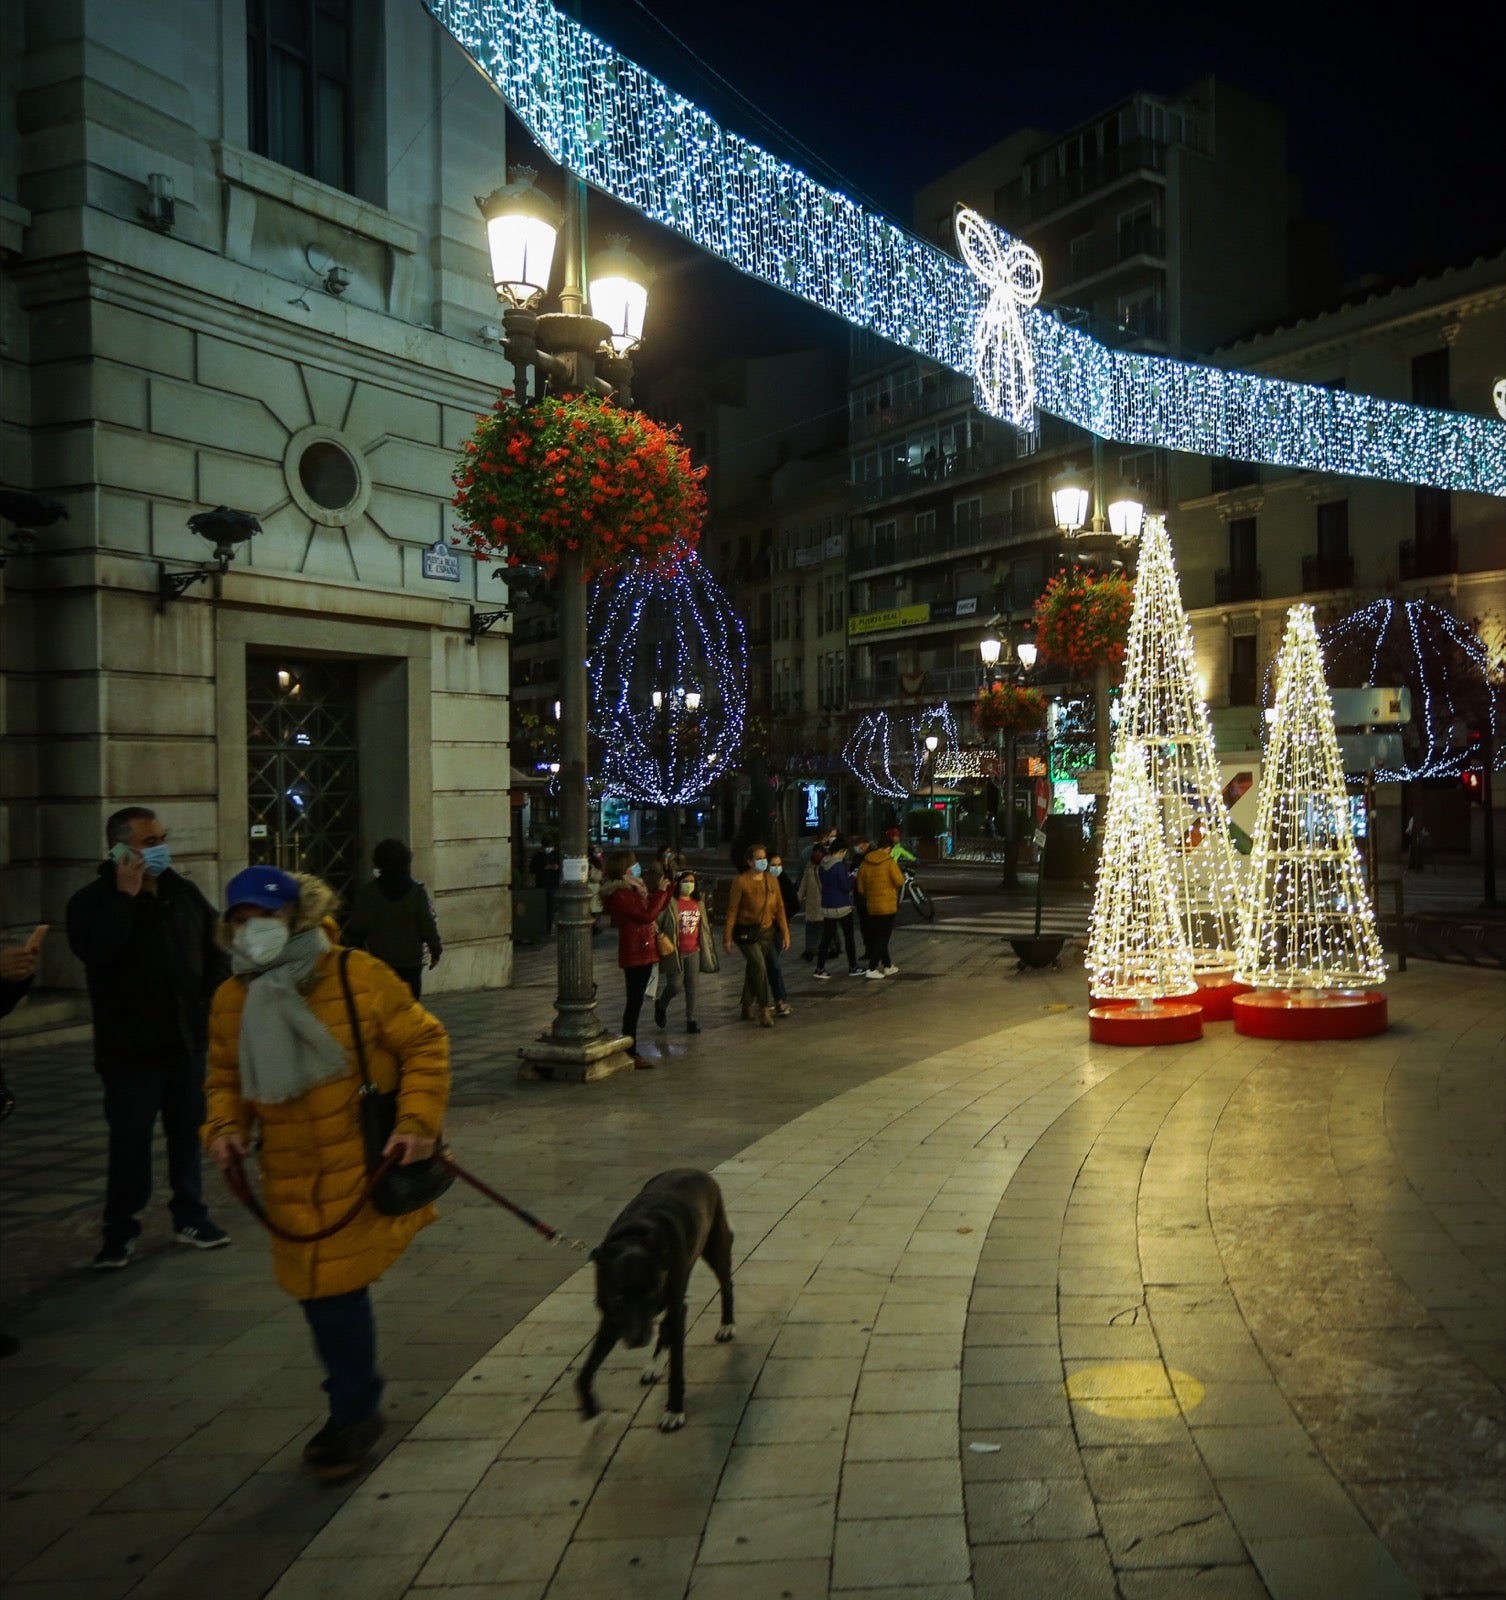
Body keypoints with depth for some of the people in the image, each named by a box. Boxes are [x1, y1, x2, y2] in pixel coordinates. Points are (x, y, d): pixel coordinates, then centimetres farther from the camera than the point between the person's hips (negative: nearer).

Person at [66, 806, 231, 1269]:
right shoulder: (93, 900, -8)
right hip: (130, 1044, -4)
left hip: (186, 1038, 4)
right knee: (130, 1139, 2)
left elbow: (215, 948, 14)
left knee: (188, 1131, 13)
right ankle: (120, 1230, 15)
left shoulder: (183, 893, 6)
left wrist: (212, 998, 2)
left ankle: (189, 1216, 26)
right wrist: (125, 894, -25)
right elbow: (95, 950, -29)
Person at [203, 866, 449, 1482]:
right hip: (290, 1178, 5)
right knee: (319, 1291, 13)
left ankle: (354, 1414, 20)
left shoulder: (360, 977, -15)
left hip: (364, 1166, -5)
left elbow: (424, 1045, -7)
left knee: (337, 1289, -4)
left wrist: (417, 1120, -15)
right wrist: (224, 1127, -5)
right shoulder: (232, 1000, -1)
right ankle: (355, 1408, 35)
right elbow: (226, 1078, 14)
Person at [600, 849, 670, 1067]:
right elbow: (647, 915, -21)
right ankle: (630, 1053, -2)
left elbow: (655, 908, 20)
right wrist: (661, 890, -11)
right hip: (634, 953, -10)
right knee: (635, 1001, -6)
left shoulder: (633, 889, 14)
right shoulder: (618, 894, -17)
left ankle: (631, 1051, 18)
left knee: (636, 1001, 12)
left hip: (644, 952, 10)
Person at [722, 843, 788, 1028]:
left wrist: (785, 933, 7)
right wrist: (727, 937, -9)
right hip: (747, 932, -5)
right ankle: (765, 1008, -13)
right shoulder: (741, 881, -10)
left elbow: (779, 908, 9)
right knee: (759, 966, -18)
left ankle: (748, 1008, 27)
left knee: (754, 970, 13)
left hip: (766, 931, 5)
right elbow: (732, 910, -9)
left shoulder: (771, 881, 5)